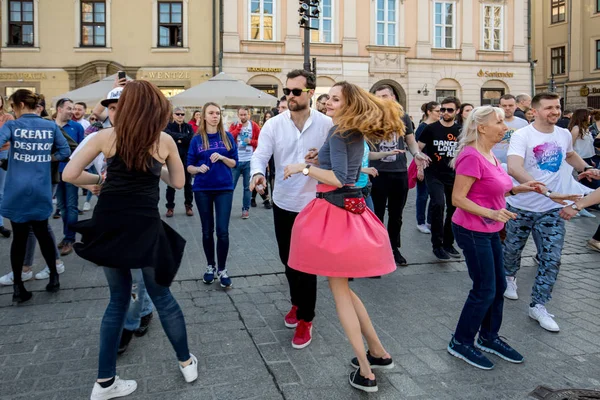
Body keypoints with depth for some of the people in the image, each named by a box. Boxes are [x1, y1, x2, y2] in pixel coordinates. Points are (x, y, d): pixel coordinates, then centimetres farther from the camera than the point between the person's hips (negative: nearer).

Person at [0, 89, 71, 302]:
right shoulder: (50, 126, 2)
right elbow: (64, 151, 3)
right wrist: (46, 158, 10)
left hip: (17, 191, -2)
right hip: (41, 191, 2)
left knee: (19, 237, 6)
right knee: (42, 233, 17)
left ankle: (18, 288, 13)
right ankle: (54, 277, 22)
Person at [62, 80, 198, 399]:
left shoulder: (106, 136, 1)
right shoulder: (165, 141, 0)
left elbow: (69, 175, -2)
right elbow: (178, 182, 11)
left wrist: (100, 180, 14)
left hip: (108, 225, 2)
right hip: (144, 227, -2)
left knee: (118, 298, 17)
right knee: (162, 296, 16)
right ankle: (186, 362, 30)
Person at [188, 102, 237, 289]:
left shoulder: (227, 137, 1)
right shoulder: (197, 139, 0)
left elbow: (234, 163, 3)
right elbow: (189, 166, 2)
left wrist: (222, 157, -15)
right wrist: (198, 168, -19)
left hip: (224, 188, 0)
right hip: (202, 189, 1)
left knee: (222, 231, -4)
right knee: (207, 231, 10)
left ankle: (222, 269, 11)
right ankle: (210, 266, 27)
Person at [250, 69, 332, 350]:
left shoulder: (327, 124, -7)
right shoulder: (274, 124, -4)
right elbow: (260, 155, -14)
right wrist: (258, 173, -36)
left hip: (313, 205, -3)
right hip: (283, 204, 3)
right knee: (288, 260, 18)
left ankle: (306, 320, 17)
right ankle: (297, 302, 43)